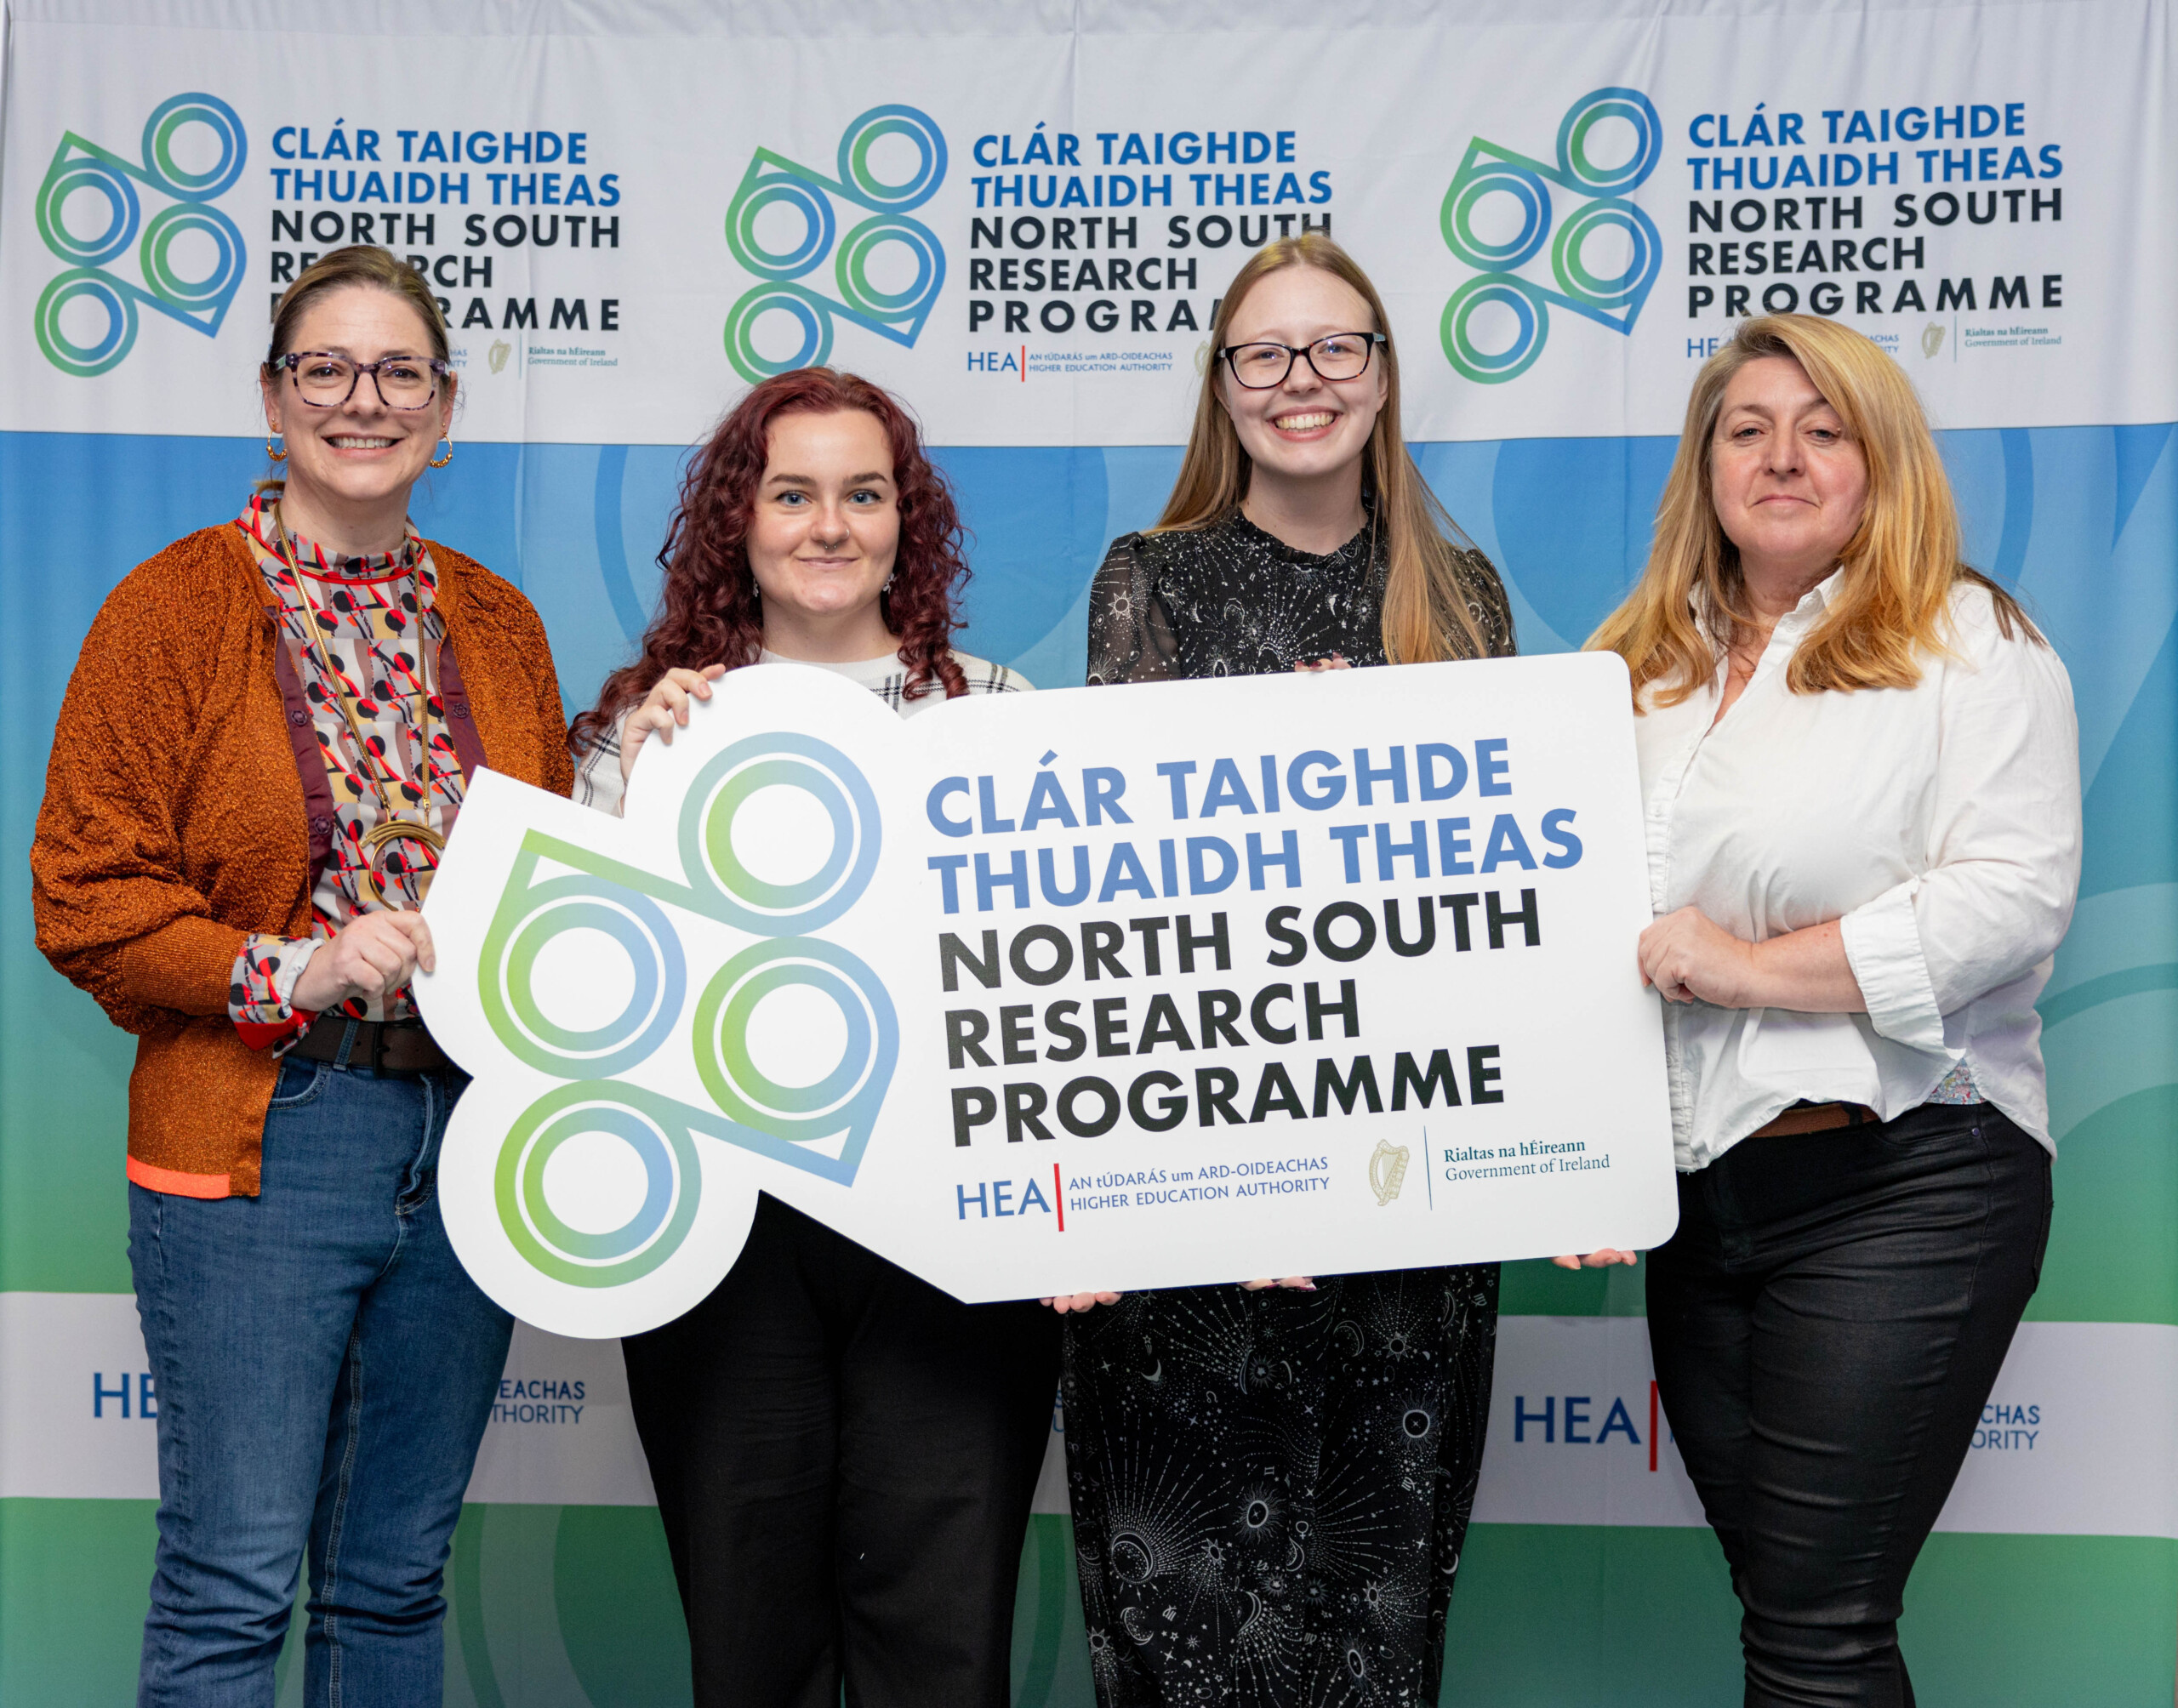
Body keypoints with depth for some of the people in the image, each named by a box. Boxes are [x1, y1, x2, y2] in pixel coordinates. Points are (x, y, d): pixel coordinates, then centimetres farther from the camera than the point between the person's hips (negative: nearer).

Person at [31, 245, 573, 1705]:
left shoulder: (498, 624, 12)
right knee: (233, 1582, -1)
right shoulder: (173, 610, -2)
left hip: (470, 1134, 5)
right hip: (256, 1142, -4)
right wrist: (292, 968, -17)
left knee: (400, 1576, 14)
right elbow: (85, 896, -5)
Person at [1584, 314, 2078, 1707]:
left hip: (1902, 1180, -6)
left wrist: (1754, 964, -17)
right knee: (1774, 1593, 15)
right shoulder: (1640, 665, 14)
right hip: (1697, 1186, 6)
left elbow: (2018, 895, -15)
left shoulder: (1969, 642, -3)